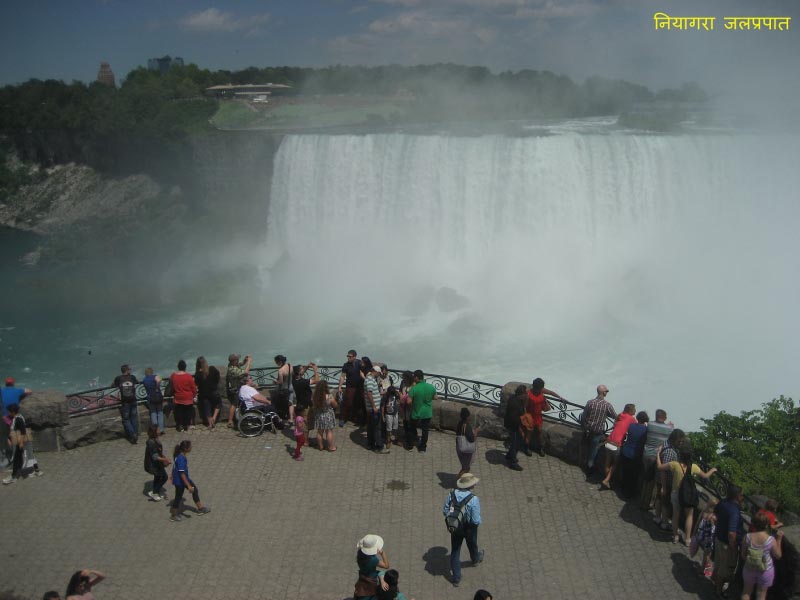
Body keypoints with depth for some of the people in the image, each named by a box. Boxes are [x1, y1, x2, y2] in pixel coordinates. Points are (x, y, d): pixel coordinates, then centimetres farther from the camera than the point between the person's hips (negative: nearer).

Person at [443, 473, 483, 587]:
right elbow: (476, 520, -25)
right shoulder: (473, 499, -31)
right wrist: (478, 521, -1)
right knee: (472, 545, 29)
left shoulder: (451, 495, -19)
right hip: (469, 528, -2)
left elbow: (445, 511, -6)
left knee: (455, 551, 17)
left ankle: (456, 578, 26)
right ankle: (476, 559, 61)